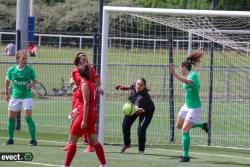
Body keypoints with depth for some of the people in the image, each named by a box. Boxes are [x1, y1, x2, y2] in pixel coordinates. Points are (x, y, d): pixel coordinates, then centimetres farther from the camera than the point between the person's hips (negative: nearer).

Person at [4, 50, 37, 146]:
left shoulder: (30, 70, -9)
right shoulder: (11, 70, -4)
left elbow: (34, 80, 3)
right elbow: (7, 80, 12)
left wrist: (31, 85, -18)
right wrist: (6, 93, 12)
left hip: (27, 96, -3)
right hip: (15, 97, 3)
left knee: (28, 117, -12)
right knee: (11, 117, 6)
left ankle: (33, 139, -7)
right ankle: (10, 139, 21)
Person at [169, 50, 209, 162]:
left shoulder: (193, 75, -21)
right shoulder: (187, 76, 5)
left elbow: (188, 82, -42)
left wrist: (174, 74, -50)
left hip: (194, 108, -10)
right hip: (187, 106, 10)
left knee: (185, 130, -13)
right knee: (179, 125, 23)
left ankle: (186, 156, -7)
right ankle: (202, 125, 37)